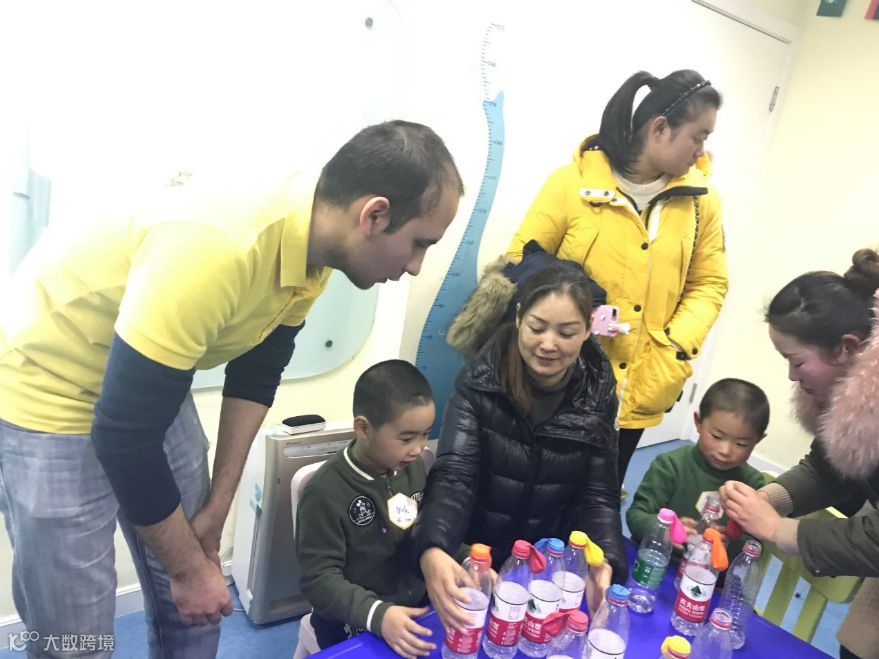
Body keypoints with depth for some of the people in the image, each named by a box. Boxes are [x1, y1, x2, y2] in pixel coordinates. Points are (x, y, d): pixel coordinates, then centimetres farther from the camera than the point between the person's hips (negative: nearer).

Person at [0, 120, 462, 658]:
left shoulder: (312, 245, -10)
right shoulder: (215, 247, -37)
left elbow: (256, 373, 3)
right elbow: (124, 433, -29)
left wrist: (217, 508, 4)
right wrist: (189, 567, -14)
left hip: (158, 385, 7)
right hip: (49, 390, -6)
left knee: (194, 611, 11)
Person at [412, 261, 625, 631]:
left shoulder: (597, 395, -8)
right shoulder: (479, 381, -16)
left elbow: (597, 495, -5)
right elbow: (453, 475, -22)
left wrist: (604, 560, -25)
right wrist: (433, 551, -41)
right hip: (474, 558, -2)